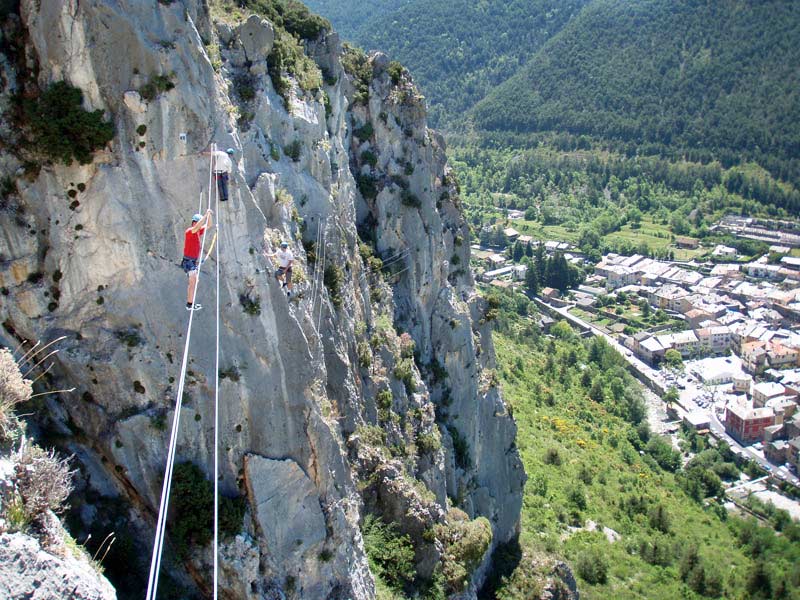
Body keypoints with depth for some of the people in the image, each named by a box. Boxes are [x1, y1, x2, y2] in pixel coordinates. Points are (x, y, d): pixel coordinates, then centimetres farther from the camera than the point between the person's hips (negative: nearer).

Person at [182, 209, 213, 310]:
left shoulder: (198, 232, 11)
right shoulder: (189, 231, -13)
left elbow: (208, 225, 18)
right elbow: (197, 226, -33)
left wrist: (209, 215, 2)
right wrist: (206, 215, -31)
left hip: (193, 261, 10)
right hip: (188, 261, -10)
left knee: (194, 282, 15)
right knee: (193, 282, -14)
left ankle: (189, 302, 23)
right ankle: (190, 304, -14)